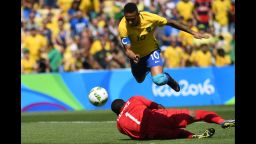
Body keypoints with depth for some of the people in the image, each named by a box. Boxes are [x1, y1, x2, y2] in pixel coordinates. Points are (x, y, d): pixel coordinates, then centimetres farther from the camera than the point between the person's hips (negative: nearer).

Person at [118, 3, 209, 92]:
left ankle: (167, 78, 14)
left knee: (159, 80, -24)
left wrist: (193, 33, -10)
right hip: (136, 55, 2)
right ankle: (146, 69, 59)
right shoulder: (123, 27, -32)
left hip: (151, 51, -2)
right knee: (140, 80, 24)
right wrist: (134, 57, -56)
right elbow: (127, 50, -31)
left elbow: (170, 23, -15)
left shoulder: (149, 18, -30)